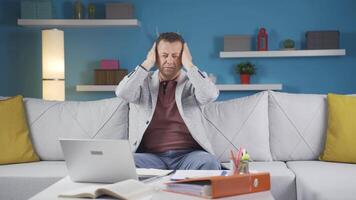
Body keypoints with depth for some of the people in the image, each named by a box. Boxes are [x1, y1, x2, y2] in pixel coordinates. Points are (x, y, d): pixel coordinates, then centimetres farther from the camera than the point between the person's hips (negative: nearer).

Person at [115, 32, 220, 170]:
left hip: (188, 155, 0)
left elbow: (210, 95, -12)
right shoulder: (143, 82, 12)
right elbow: (122, 93, -8)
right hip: (150, 156, 1)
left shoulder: (191, 82, 10)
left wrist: (188, 64, -5)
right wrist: (148, 63, -2)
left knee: (209, 163, -32)